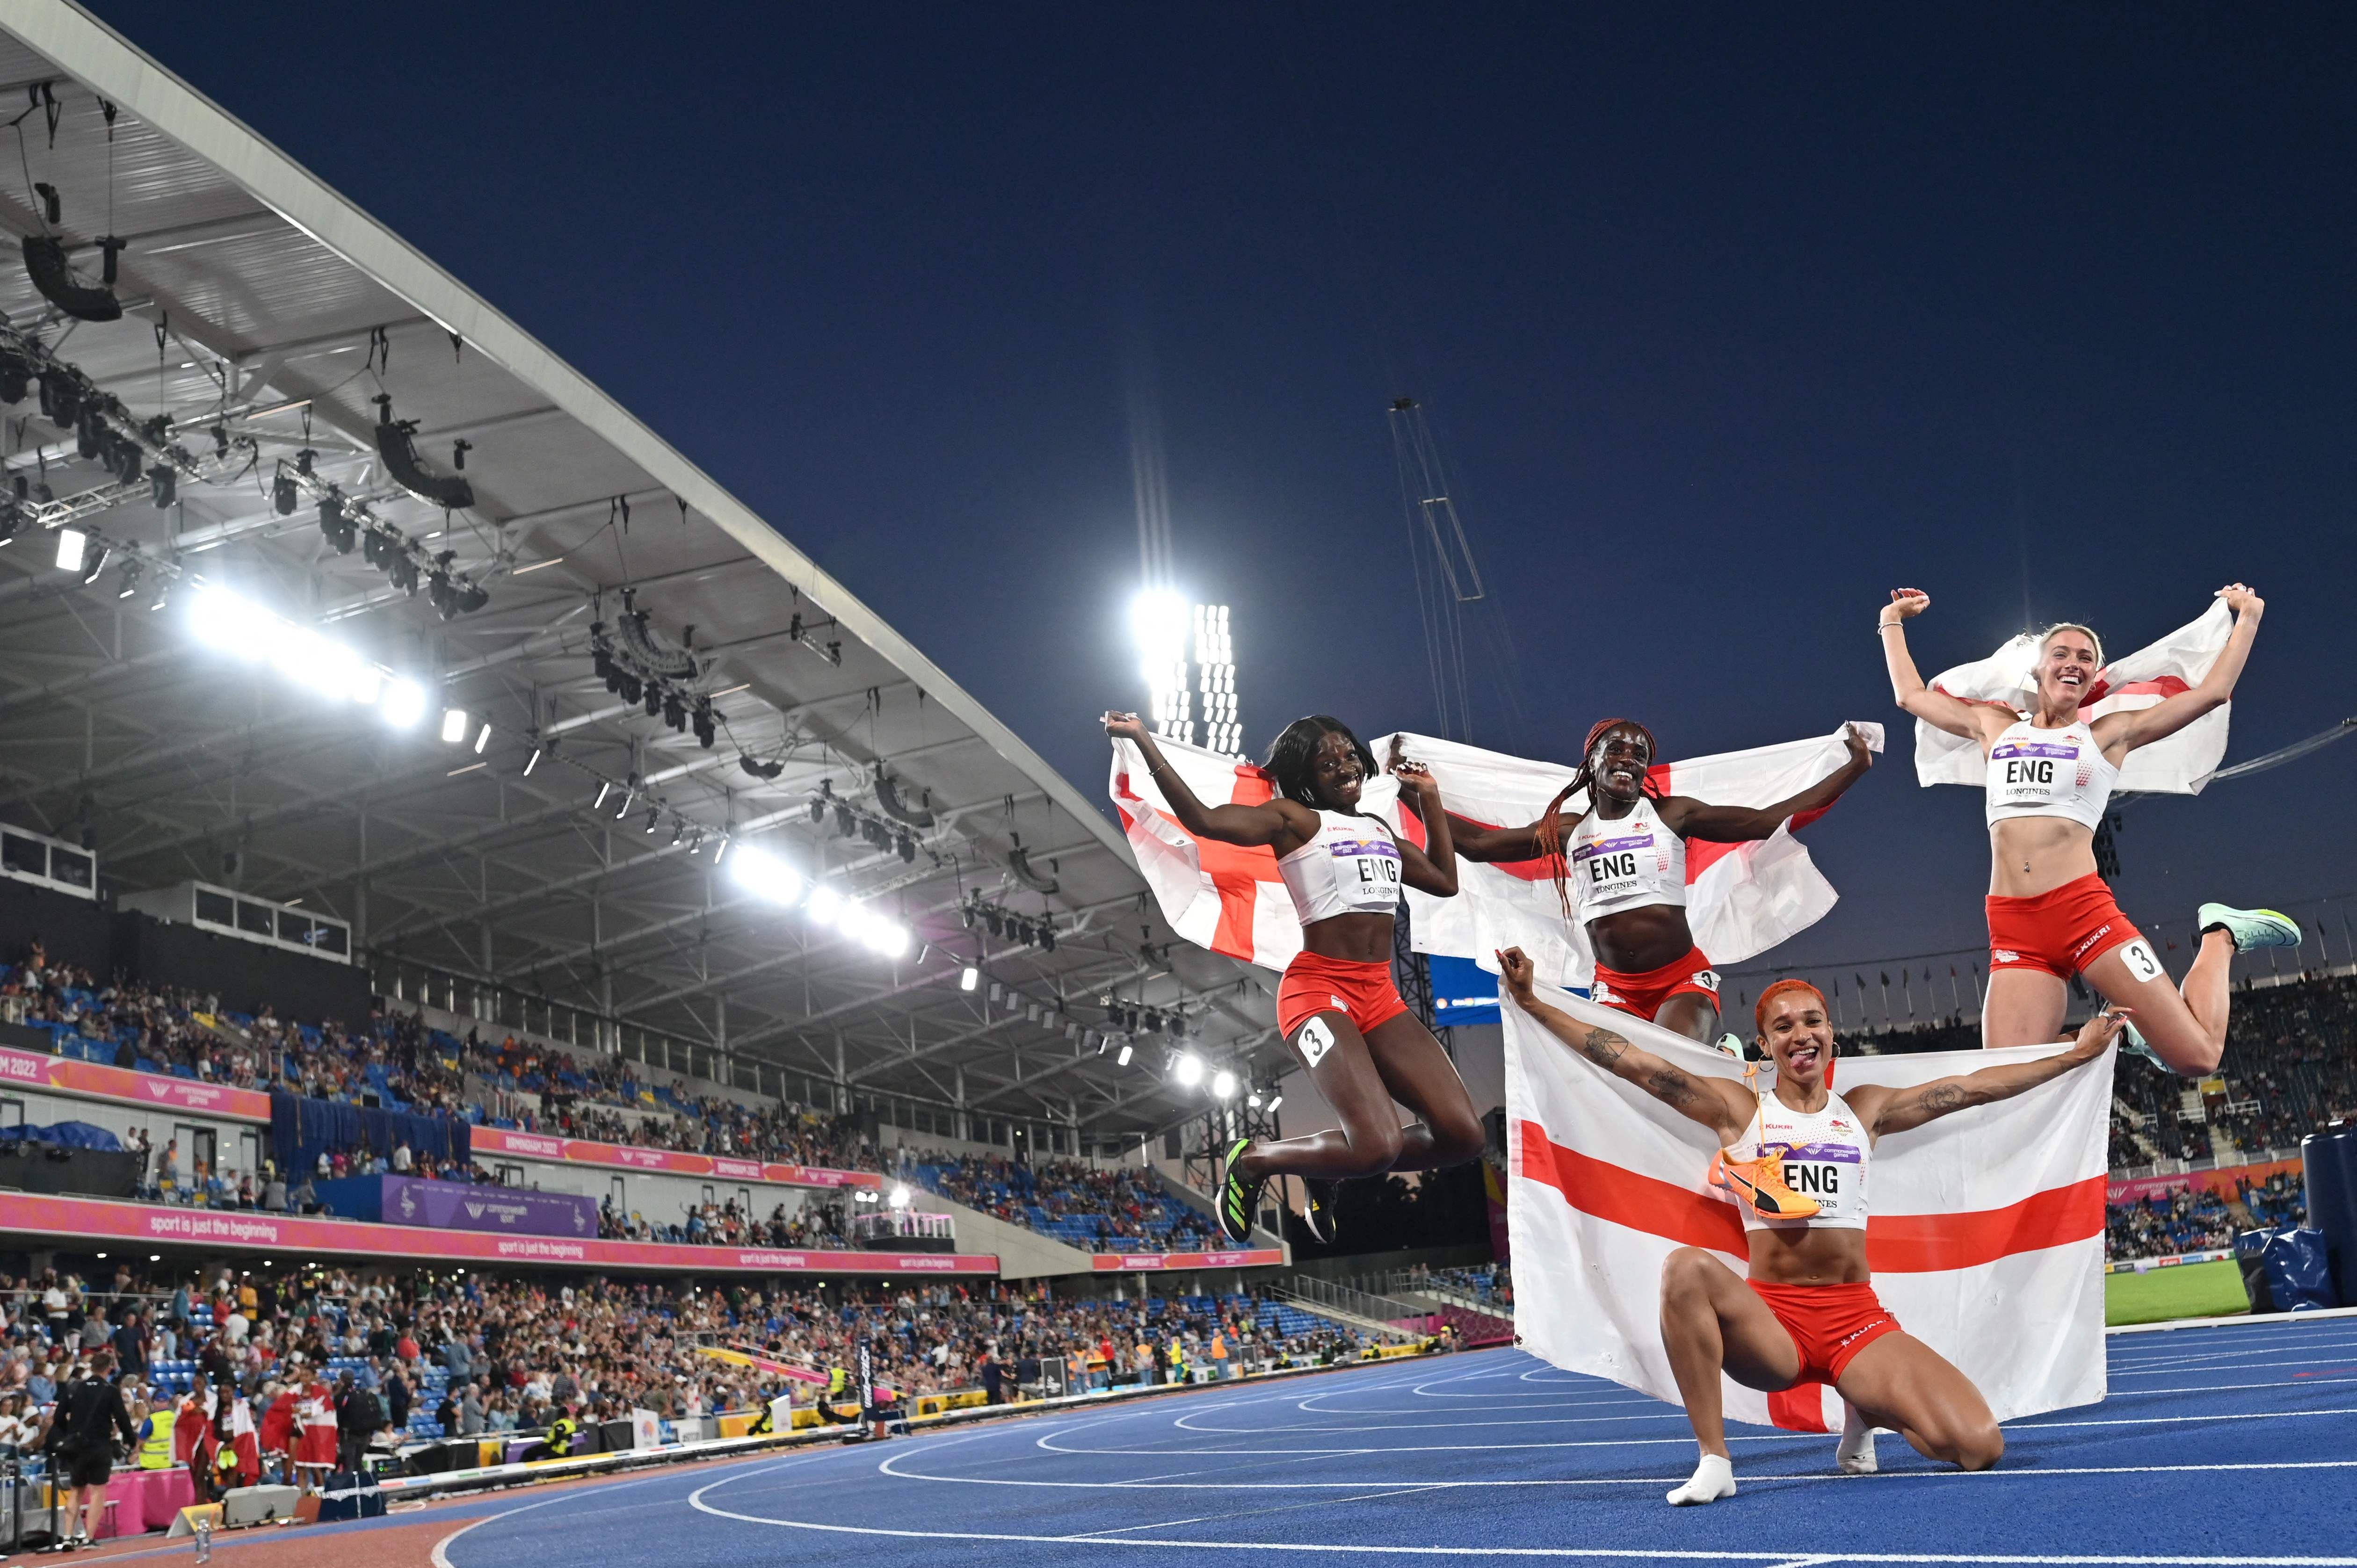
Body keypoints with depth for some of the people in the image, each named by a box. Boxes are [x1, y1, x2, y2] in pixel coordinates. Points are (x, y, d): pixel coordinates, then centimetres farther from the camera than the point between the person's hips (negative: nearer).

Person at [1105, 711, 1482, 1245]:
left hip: (1381, 995, 7)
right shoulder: (1294, 819, 0)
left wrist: (1429, 798, 28)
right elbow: (1204, 820, -15)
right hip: (1318, 990, -7)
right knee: (1379, 1145, -24)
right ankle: (1254, 1160, 6)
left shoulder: (1379, 830, 21)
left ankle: (1325, 1171, 15)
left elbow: (1445, 880, 29)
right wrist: (1143, 741, -20)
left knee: (1462, 1135, -9)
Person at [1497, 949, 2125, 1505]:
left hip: (1858, 1320, 2)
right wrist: (1532, 1002, -9)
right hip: (1772, 1324, -2)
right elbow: (1633, 1063, -2)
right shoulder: (1738, 1109, 6)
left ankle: (1867, 1410, 16)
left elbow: (1974, 1087, 17)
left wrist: (2075, 1054, 19)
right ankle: (1714, 1461, -22)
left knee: (1980, 1449, -19)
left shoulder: (1865, 1110, 13)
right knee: (1687, 1267, -36)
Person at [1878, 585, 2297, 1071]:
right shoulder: (1996, 727, 21)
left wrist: (2248, 616, 19)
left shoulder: (2109, 733, 13)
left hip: (2083, 910, -2)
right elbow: (1911, 695, 32)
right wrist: (1892, 622, 39)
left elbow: (2213, 690, 12)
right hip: (2013, 931, 2)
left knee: (2198, 1056, -9)